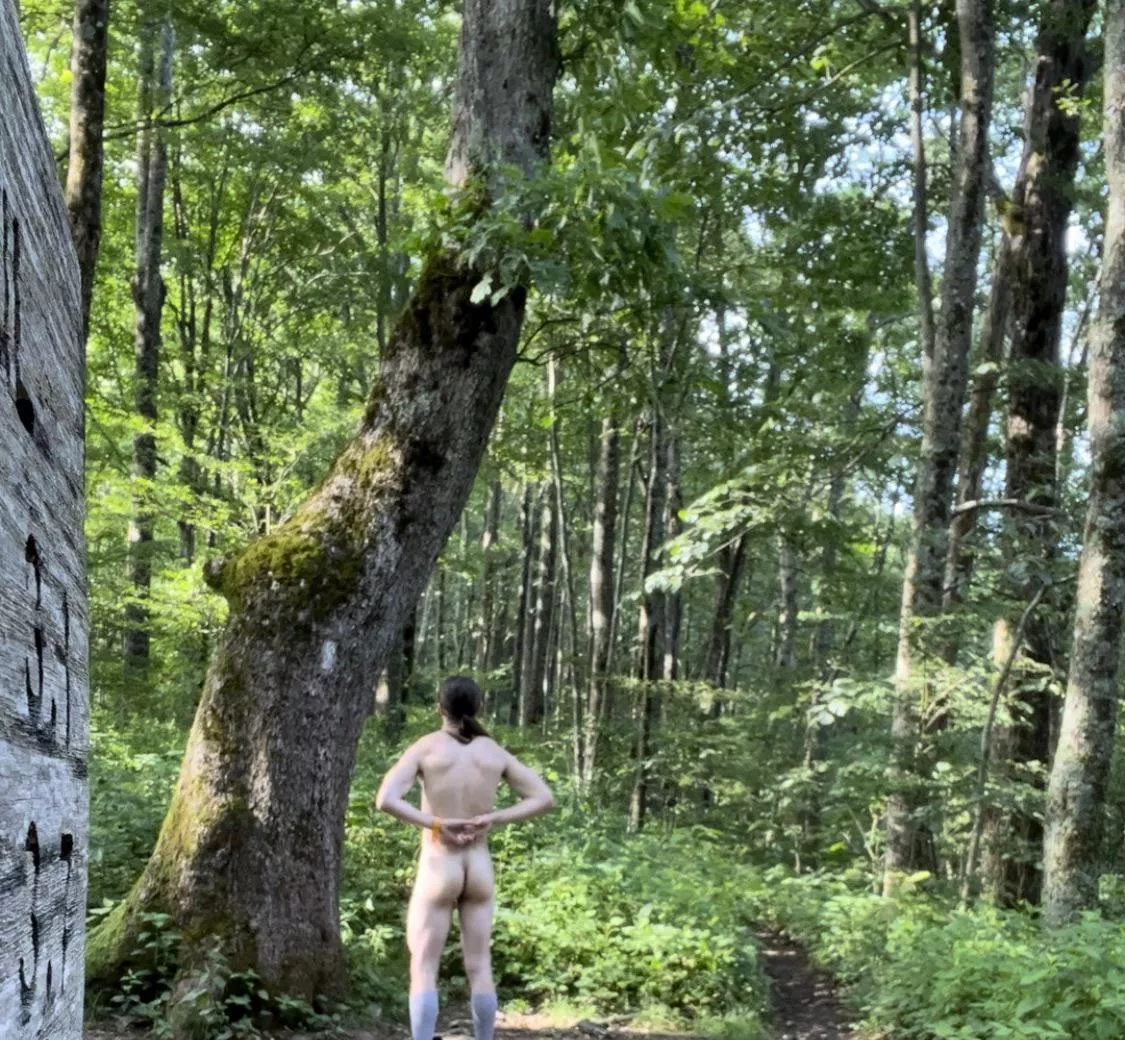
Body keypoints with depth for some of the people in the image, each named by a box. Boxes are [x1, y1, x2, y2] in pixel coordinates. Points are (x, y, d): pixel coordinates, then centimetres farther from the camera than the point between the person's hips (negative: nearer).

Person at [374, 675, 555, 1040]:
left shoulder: (426, 747, -6)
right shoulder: (494, 752, 3)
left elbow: (385, 800, -18)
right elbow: (545, 798, 2)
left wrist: (436, 824, -14)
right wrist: (493, 818, -5)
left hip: (437, 867, -3)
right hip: (480, 868, 3)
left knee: (424, 969, 2)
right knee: (479, 967, 10)